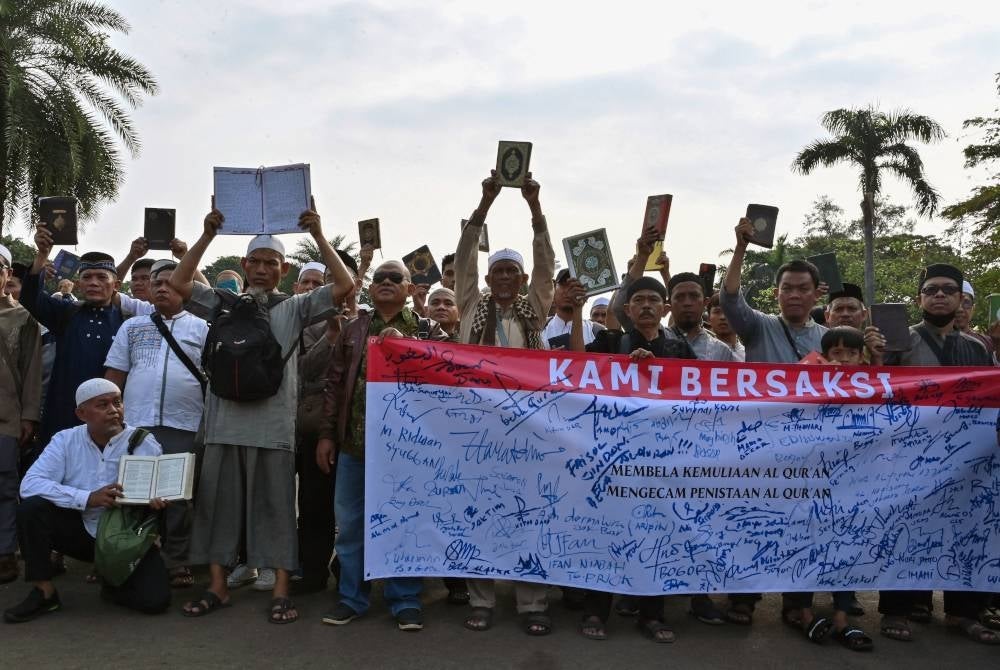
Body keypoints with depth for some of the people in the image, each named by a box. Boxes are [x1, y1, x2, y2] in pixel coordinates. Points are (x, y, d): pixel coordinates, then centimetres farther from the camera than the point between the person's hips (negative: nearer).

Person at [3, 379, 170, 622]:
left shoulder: (145, 444, -9)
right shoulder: (66, 441, -6)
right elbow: (30, 484, -18)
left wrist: (158, 502, -35)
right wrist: (87, 498, -30)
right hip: (81, 531, 2)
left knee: (154, 600, -22)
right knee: (31, 508, -23)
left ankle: (115, 583, 14)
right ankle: (44, 593, -7)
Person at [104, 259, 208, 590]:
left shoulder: (201, 328, 7)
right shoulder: (132, 326, 14)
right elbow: (115, 374, 12)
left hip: (184, 427, -2)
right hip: (136, 424, 2)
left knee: (179, 496, 2)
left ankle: (176, 562, 11)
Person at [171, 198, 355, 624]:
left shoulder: (294, 308, 6)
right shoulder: (224, 304, 11)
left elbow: (345, 286, -3)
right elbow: (178, 283, 2)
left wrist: (318, 236, -7)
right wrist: (208, 235, -2)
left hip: (274, 425, -2)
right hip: (225, 422, 2)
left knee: (276, 506, 3)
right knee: (219, 504, 8)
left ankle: (281, 592, 9)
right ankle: (217, 587, 20)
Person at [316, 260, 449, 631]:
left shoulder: (428, 331, 6)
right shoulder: (352, 330, 13)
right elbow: (334, 383, 10)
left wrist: (405, 345, -18)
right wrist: (327, 433, 4)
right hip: (355, 440, 3)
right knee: (351, 521, 9)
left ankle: (405, 600, 16)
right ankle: (351, 596, 23)